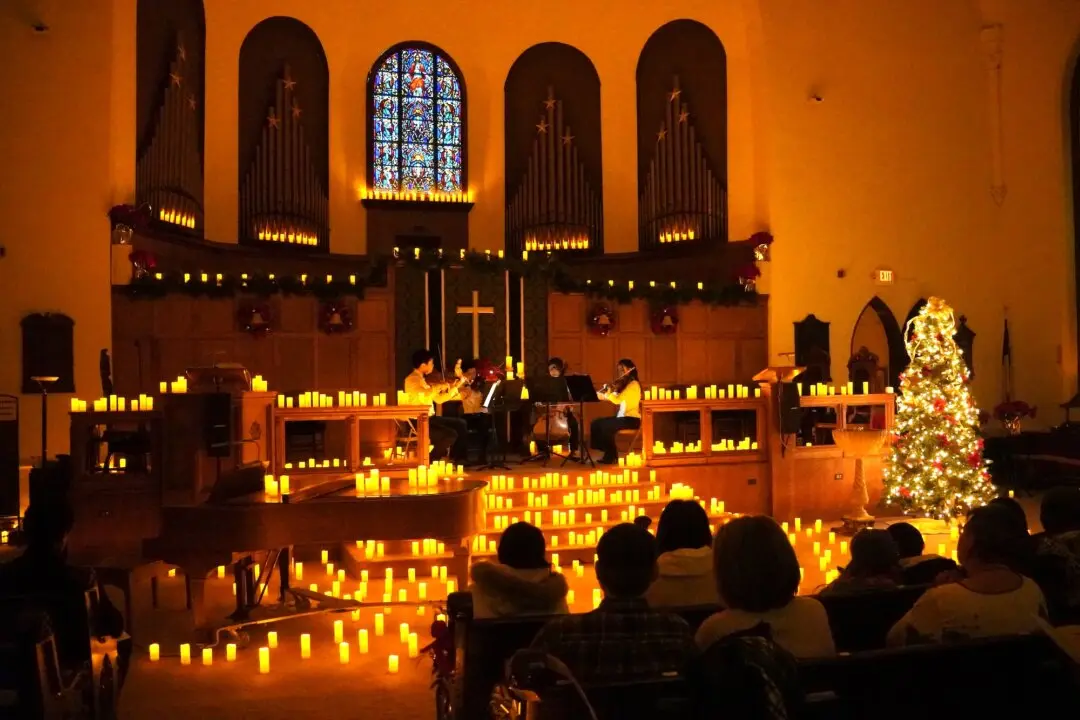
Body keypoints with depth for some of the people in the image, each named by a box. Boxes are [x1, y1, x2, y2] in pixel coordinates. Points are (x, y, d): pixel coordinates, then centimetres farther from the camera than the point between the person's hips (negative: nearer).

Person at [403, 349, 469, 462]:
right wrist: (440, 387, -23)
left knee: (460, 424, 10)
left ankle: (458, 459, 15)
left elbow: (438, 399, 18)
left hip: (429, 418, 10)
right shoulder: (412, 379, -15)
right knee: (450, 435, -22)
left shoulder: (423, 379, 15)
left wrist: (455, 387, 12)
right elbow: (424, 395, -34)